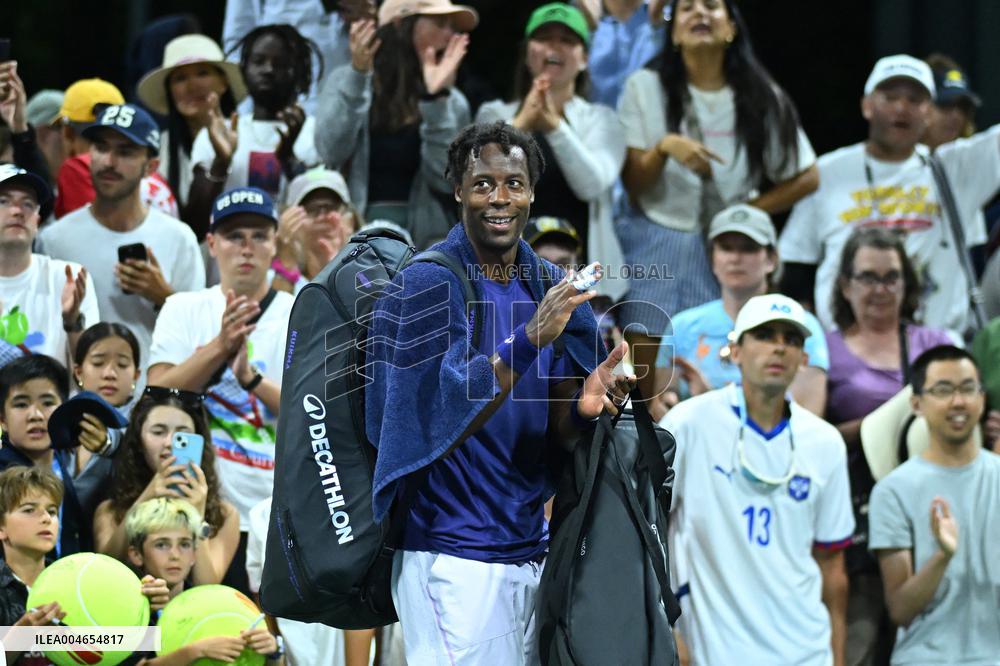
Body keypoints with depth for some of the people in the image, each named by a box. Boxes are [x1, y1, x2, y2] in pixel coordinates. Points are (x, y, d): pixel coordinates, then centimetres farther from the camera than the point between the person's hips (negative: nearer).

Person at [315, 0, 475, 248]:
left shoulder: (452, 102, 10)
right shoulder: (346, 80, 7)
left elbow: (445, 180, -3)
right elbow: (332, 152, -7)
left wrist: (435, 100, -7)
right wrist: (358, 76, -11)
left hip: (426, 230, 1)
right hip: (355, 225, -1)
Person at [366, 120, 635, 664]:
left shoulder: (547, 286, 10)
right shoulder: (425, 284, -10)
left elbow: (555, 433, 10)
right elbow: (443, 421, -20)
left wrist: (585, 406, -13)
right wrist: (530, 339, -28)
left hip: (528, 551, 7)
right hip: (454, 555, -7)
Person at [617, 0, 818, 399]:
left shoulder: (761, 98, 3)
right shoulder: (645, 88, 1)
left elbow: (805, 177, 7)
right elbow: (632, 184, -2)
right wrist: (663, 148, -21)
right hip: (655, 250, -1)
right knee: (647, 392, -6)